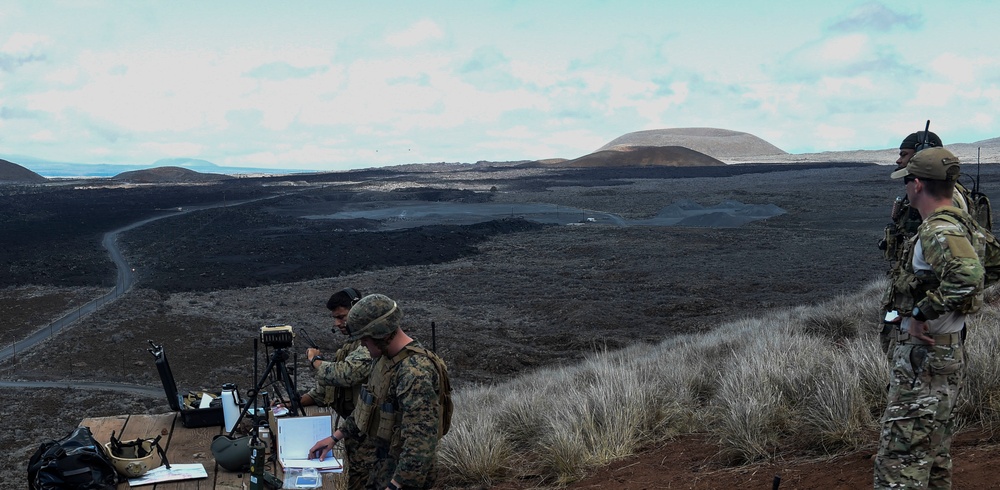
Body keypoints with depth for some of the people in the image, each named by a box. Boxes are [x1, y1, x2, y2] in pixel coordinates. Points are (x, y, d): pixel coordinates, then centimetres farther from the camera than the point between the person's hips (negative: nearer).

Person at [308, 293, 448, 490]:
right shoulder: (386, 358, 2)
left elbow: (421, 442, -32)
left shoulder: (416, 373, -29)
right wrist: (335, 437, 16)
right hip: (385, 461, 9)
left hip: (406, 471, -9)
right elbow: (371, 405, 18)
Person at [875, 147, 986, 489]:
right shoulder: (958, 224, 11)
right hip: (948, 355, 10)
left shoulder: (938, 231, -21)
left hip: (924, 362, -10)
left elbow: (969, 275, -38)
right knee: (935, 462, 20)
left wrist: (921, 312, -28)